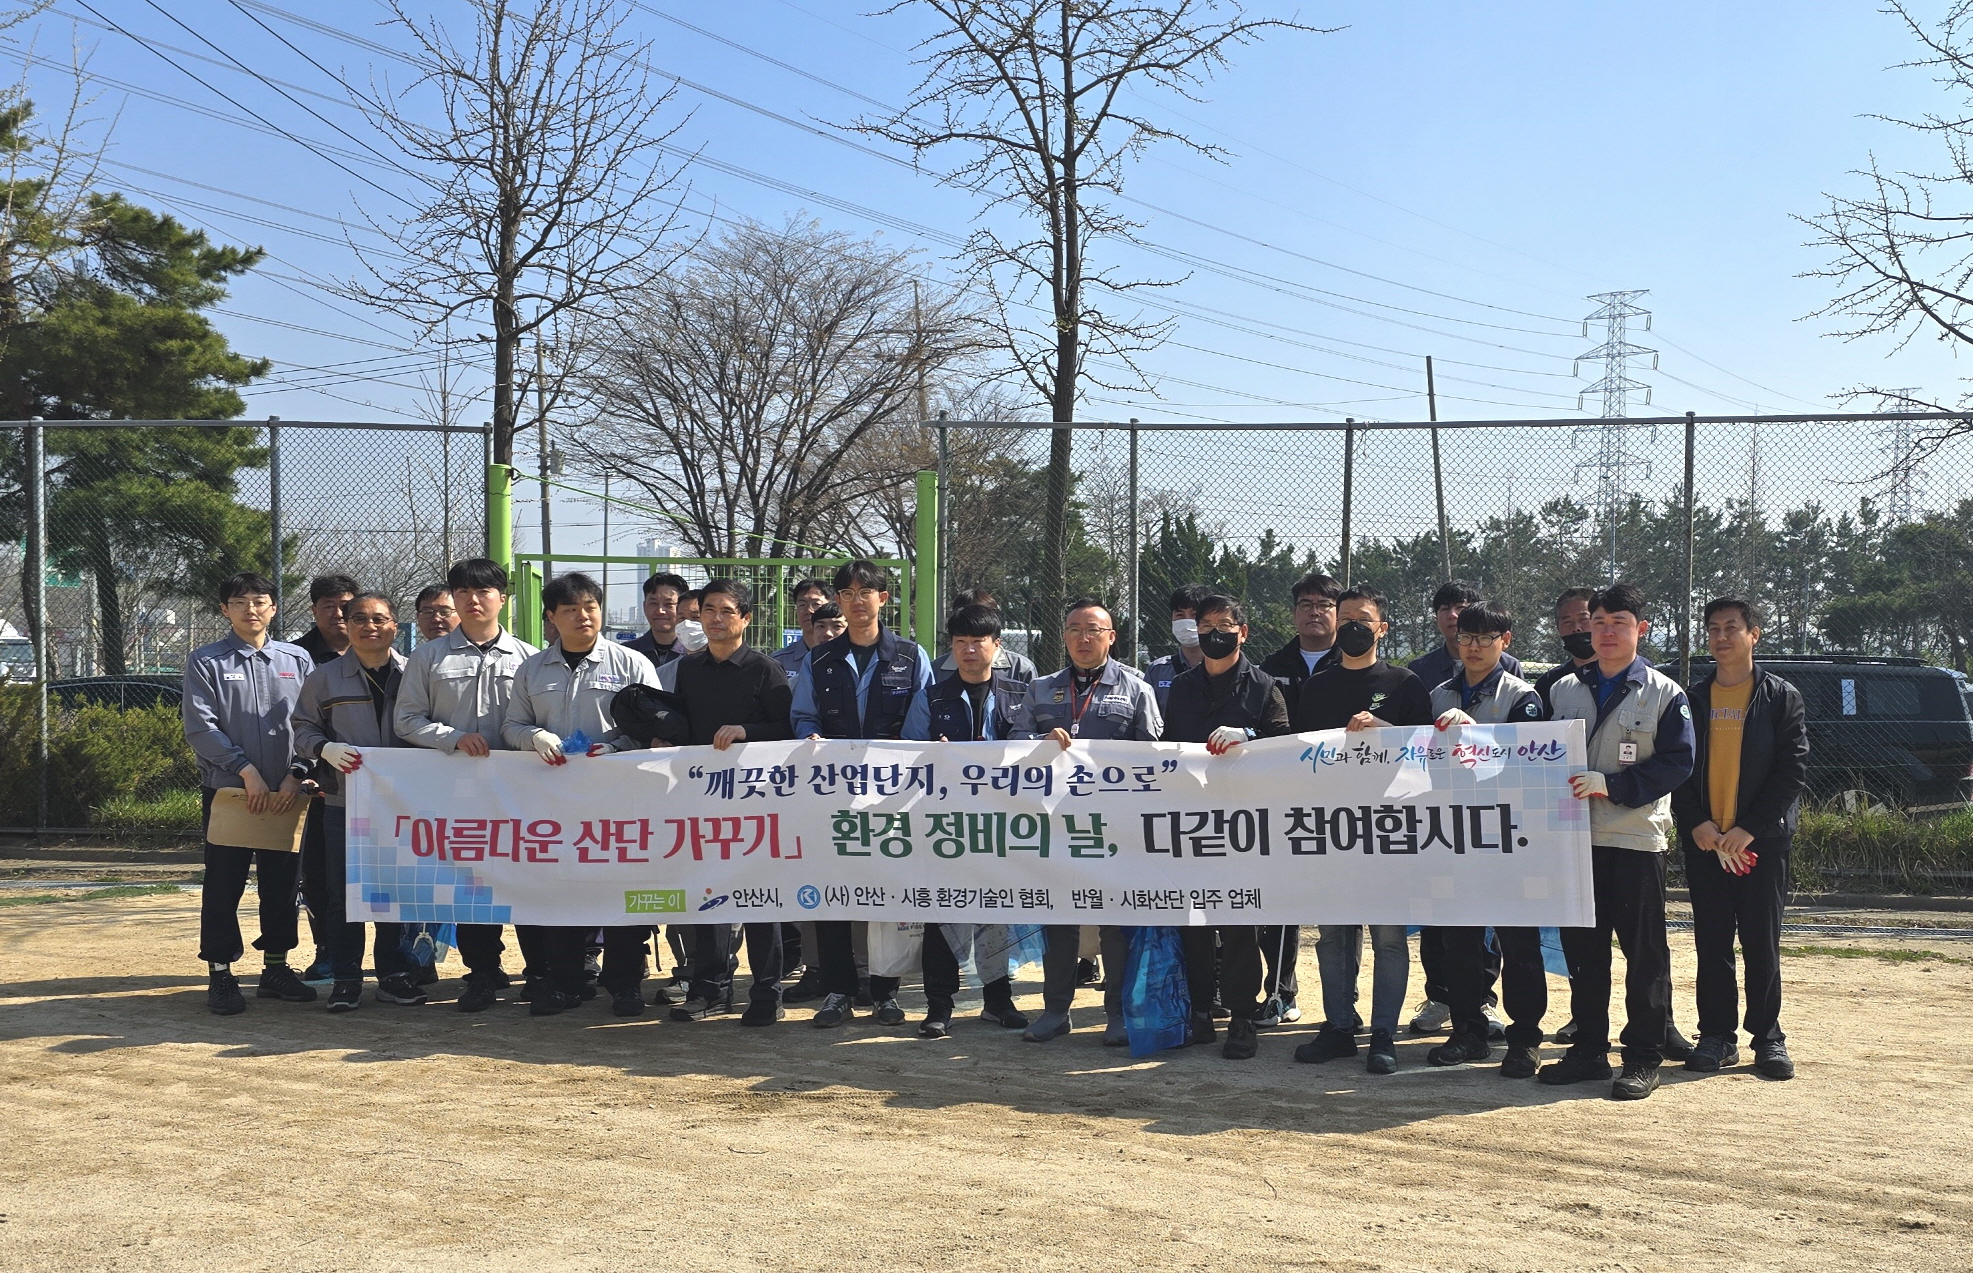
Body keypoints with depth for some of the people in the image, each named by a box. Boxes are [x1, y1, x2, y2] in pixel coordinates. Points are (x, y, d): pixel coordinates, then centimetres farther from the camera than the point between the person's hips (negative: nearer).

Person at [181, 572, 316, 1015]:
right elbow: (200, 728, -6)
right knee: (223, 886, 0)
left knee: (281, 882, 8)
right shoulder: (206, 662, 2)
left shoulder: (297, 660, 9)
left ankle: (276, 968, 20)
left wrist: (296, 775, -9)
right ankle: (220, 975, 8)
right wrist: (246, 770, -14)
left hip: (285, 793, 3)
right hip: (226, 790, -2)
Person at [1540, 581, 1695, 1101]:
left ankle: (1644, 1058, 8)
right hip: (1575, 837, 4)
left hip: (1636, 838, -4)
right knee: (1581, 949, 9)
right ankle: (1589, 1049, 20)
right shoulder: (1564, 690, 12)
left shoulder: (1664, 694, 0)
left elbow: (1677, 763, -9)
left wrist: (1612, 785, -19)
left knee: (1644, 950, 1)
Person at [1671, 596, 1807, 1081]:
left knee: (1761, 941, 1)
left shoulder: (1781, 696, 2)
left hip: (1761, 839, -2)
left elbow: (1793, 769, -4)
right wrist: (1696, 823, -9)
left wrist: (1750, 828, -13)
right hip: (1703, 839, 2)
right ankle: (1717, 1036, 12)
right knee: (1712, 943, 5)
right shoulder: (1692, 699, 10)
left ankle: (1768, 1037, 11)